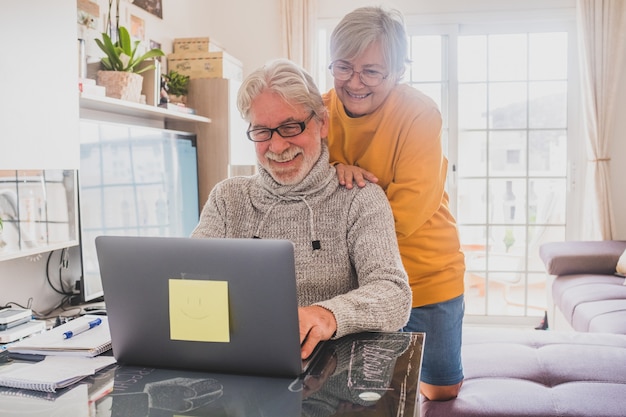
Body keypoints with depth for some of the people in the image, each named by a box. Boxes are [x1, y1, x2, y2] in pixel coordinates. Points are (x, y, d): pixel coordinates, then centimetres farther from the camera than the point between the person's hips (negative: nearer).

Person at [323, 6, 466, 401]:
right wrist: (333, 170, -25)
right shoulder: (322, 111, -6)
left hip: (426, 274, -2)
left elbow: (406, 214, -24)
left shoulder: (420, 113, -19)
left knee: (443, 389, 15)